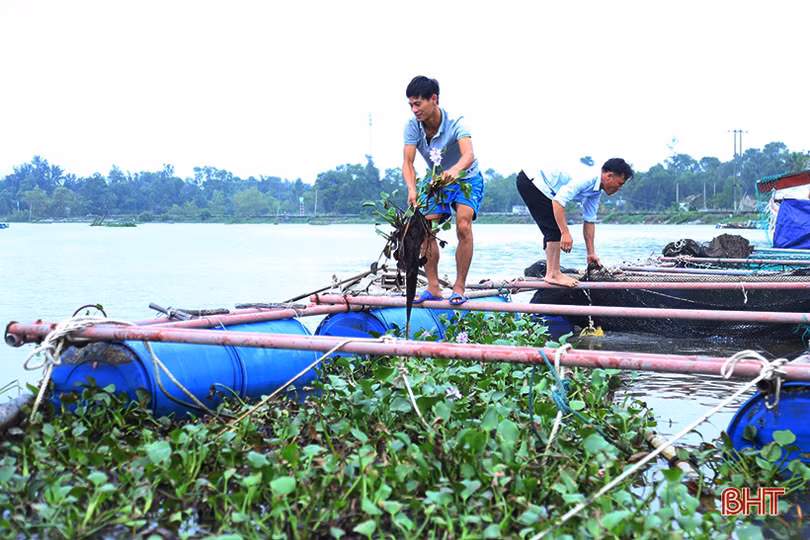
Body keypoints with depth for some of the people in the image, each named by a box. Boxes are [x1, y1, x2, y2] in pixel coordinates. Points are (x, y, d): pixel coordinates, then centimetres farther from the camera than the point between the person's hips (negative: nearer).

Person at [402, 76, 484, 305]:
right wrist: (412, 189, -47)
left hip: (467, 179, -4)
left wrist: (455, 170, -71)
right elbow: (408, 162, -27)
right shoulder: (412, 126, -19)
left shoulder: (455, 123, -31)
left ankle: (459, 287, -14)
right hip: (437, 181, 5)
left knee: (463, 226, -23)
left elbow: (469, 154, -48)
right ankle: (433, 288, 1)